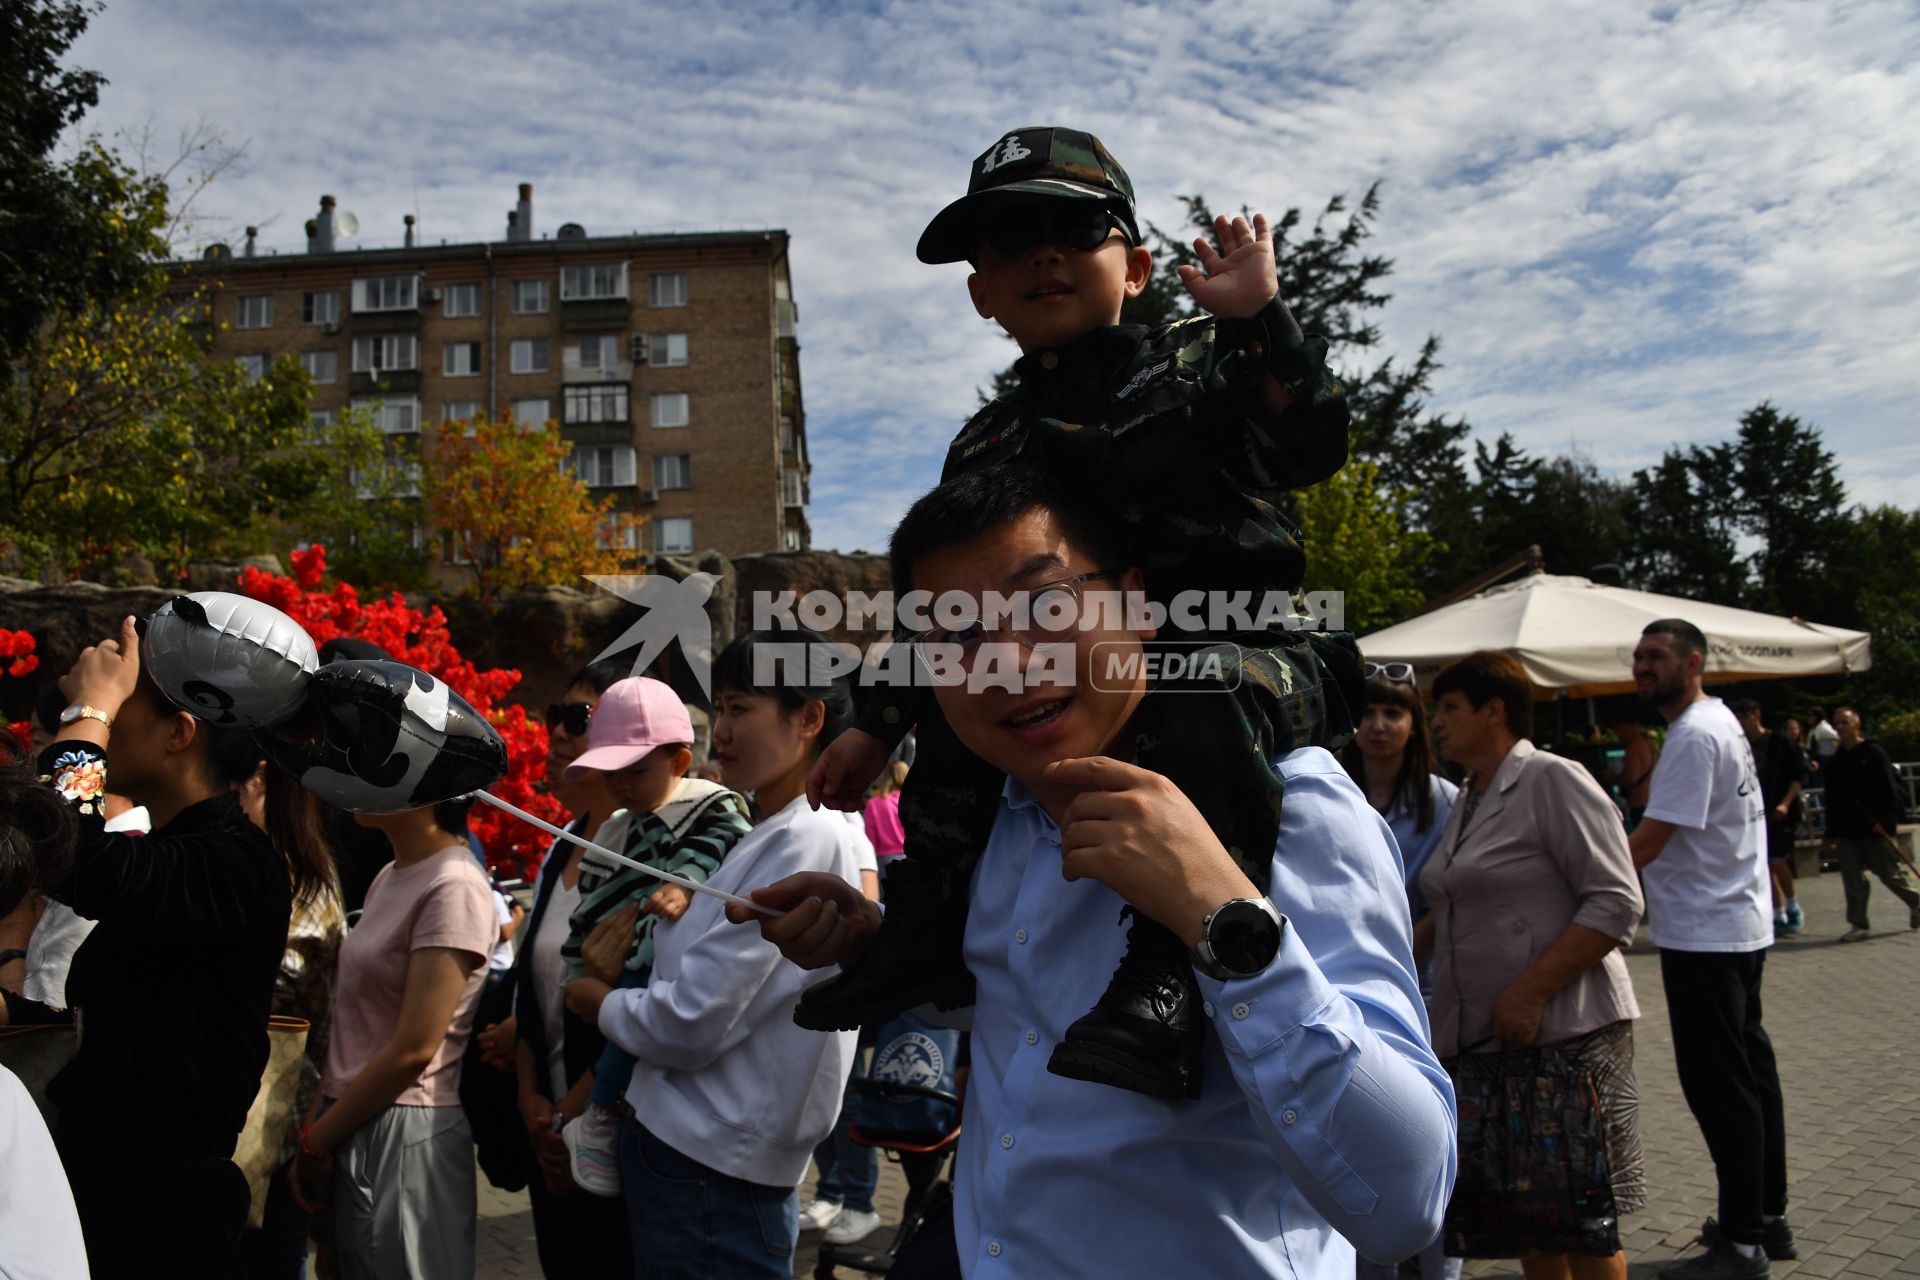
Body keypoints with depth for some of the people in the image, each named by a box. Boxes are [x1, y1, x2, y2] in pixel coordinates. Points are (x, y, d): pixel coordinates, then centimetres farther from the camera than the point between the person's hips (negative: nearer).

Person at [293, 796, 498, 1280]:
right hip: (354, 1129, 8)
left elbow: (414, 1048, -19)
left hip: (406, 1136, -8)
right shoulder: (389, 878, 9)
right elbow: (356, 1020, 10)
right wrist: (317, 1119, 1)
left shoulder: (454, 887, -18)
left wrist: (315, 1140, -9)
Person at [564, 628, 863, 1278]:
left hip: (708, 1172, -9)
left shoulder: (806, 842, -20)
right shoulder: (771, 836, 11)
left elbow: (692, 1024, -22)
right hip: (684, 1141, 9)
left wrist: (599, 1001, -3)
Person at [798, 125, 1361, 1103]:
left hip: (1238, 649, -6)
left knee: (1203, 694, -38)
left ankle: (1173, 967, -34)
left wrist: (1257, 316, -19)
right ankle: (932, 931, 18)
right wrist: (875, 730, 20)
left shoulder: (1194, 369, 5)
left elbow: (1309, 445, -11)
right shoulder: (985, 446, 17)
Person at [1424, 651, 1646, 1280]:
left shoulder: (1553, 780, -10)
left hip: (1564, 1032, -8)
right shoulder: (1468, 799, 14)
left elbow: (1616, 903, -17)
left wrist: (1531, 992, -22)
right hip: (1480, 1036, 8)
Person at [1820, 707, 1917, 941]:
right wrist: (1831, 832, 12)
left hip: (1874, 828, -5)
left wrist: (1886, 820, -20)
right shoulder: (1834, 761, 11)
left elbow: (1890, 788, -12)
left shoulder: (1874, 753, -7)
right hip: (1846, 831, 5)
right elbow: (1832, 800, 14)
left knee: (1890, 874, 7)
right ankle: (1859, 924, 7)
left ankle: (1915, 902, 34)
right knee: (1852, 879, 2)